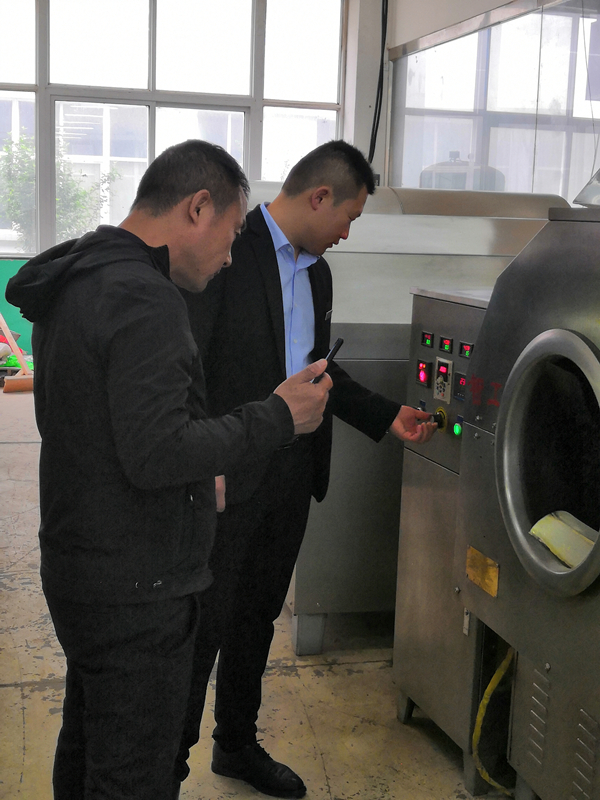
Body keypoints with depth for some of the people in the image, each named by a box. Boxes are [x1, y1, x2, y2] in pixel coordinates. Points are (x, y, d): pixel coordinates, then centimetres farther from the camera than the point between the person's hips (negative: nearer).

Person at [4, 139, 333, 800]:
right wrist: (278, 417, -17)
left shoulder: (74, 281, 10)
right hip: (134, 590, -10)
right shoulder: (145, 298, -23)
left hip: (78, 567, 10)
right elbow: (157, 454, -27)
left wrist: (199, 472, 17)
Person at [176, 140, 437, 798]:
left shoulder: (316, 272, 14)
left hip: (291, 477, 8)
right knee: (202, 626, 2)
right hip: (226, 477, -8)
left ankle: (237, 744, 36)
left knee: (257, 617, 19)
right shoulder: (228, 248, -13)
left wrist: (386, 417, 16)